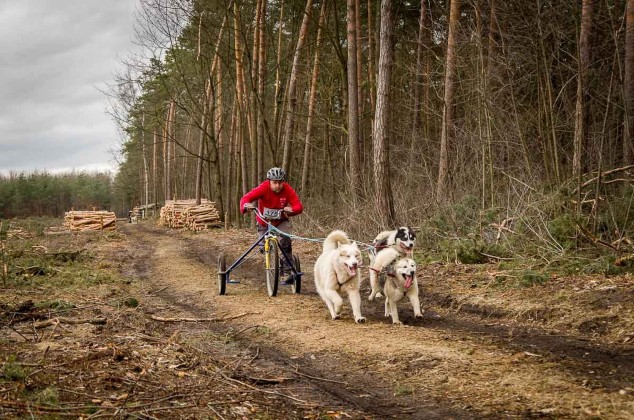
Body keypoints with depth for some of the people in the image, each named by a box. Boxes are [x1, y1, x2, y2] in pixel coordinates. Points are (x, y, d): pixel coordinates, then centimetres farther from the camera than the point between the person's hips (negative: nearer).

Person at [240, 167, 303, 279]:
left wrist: (291, 210, -52)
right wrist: (246, 205, -57)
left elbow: (299, 205, -30)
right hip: (264, 222, 1)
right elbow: (246, 198, -34)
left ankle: (286, 270, -17)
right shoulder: (263, 188, -26)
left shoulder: (287, 190, -23)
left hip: (281, 221, -1)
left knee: (286, 239, -26)